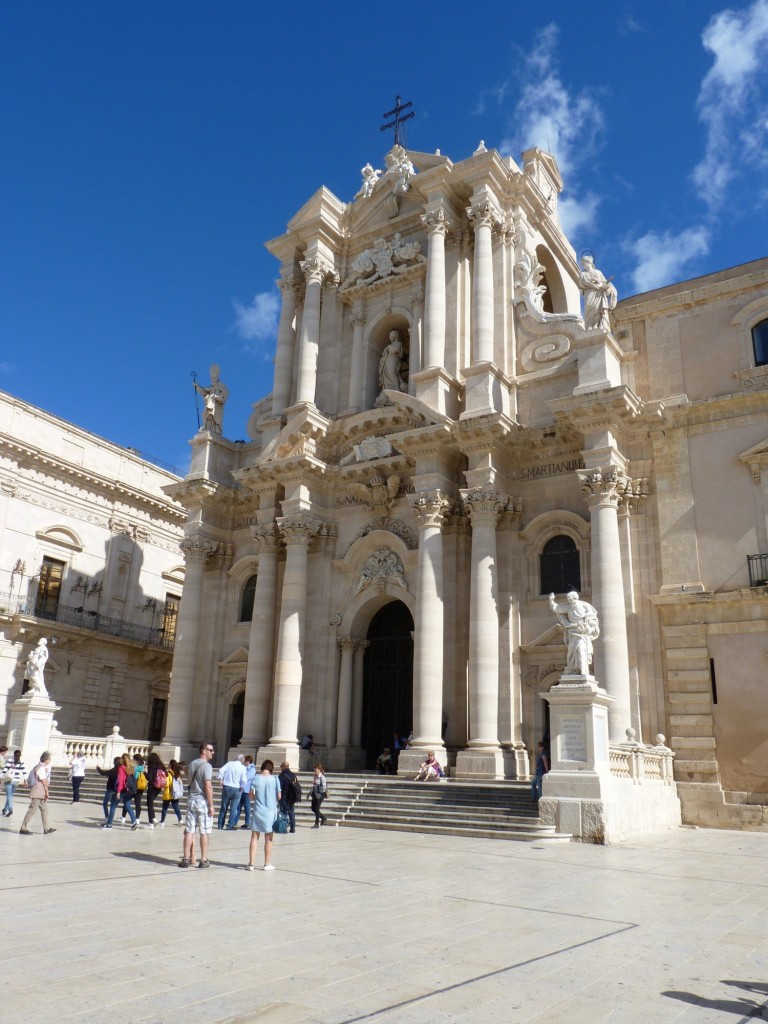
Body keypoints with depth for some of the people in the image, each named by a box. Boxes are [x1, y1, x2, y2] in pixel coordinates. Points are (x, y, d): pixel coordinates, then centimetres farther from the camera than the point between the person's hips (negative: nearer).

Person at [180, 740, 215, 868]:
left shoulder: (192, 764, 10)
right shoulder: (206, 766, -14)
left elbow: (190, 782, 15)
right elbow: (208, 787, -18)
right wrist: (211, 805, -15)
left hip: (191, 799, 7)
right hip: (203, 801, -6)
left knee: (189, 830, 8)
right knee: (204, 832, 2)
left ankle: (186, 859, 11)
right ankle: (204, 860, 7)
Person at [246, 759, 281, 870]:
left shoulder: (256, 778, -4)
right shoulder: (275, 779, -7)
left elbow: (251, 796, -2)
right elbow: (279, 797, -3)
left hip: (257, 811, 1)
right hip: (270, 812, -1)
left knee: (254, 837, 9)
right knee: (268, 839, 9)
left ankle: (251, 863, 7)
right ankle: (267, 864, 16)